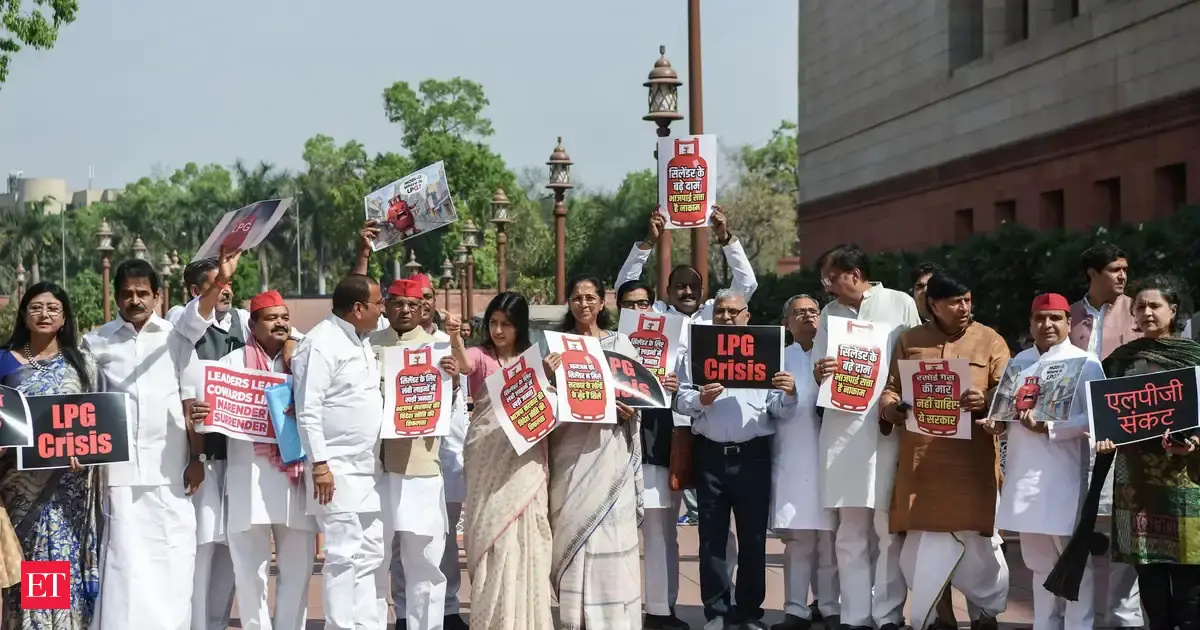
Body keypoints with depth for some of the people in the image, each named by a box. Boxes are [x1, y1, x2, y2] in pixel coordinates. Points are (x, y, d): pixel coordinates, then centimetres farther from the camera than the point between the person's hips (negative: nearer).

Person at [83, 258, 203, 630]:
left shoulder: (175, 339, 6)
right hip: (118, 466, 0)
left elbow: (192, 403, 6)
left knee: (170, 558, 1)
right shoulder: (96, 343, 8)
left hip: (168, 467, 0)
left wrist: (196, 458, 1)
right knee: (124, 559, -2)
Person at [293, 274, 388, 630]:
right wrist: (319, 464, -20)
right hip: (336, 470, -9)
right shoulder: (321, 344, -13)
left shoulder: (362, 341, 15)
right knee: (345, 553, -10)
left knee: (371, 552, 9)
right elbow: (308, 410, -17)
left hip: (367, 467, 9)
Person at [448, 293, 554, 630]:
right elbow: (463, 363, -24)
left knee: (524, 534, 1)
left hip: (525, 457, 3)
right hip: (488, 456, -3)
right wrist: (455, 339, -45)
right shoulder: (481, 355, 0)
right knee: (492, 533, -2)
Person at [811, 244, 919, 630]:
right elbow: (820, 372, 15)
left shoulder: (900, 305, 3)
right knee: (850, 532, 5)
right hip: (843, 429, 4)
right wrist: (820, 374, -8)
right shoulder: (830, 313, 15)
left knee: (888, 528, -2)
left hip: (889, 427, -4)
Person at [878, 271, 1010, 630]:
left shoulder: (990, 341, 5)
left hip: (972, 460, -2)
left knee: (977, 537, 1)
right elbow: (890, 388, 13)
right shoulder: (909, 341, 12)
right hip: (921, 459, 2)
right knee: (920, 543, 3)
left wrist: (985, 402, -22)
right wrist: (889, 408, -10)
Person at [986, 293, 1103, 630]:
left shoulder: (1085, 362, -4)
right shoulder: (1017, 363, 14)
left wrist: (1048, 427, -21)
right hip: (1024, 478, 6)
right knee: (1040, 562, 15)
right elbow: (1006, 410, 20)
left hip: (1063, 479, -6)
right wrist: (997, 420, -2)